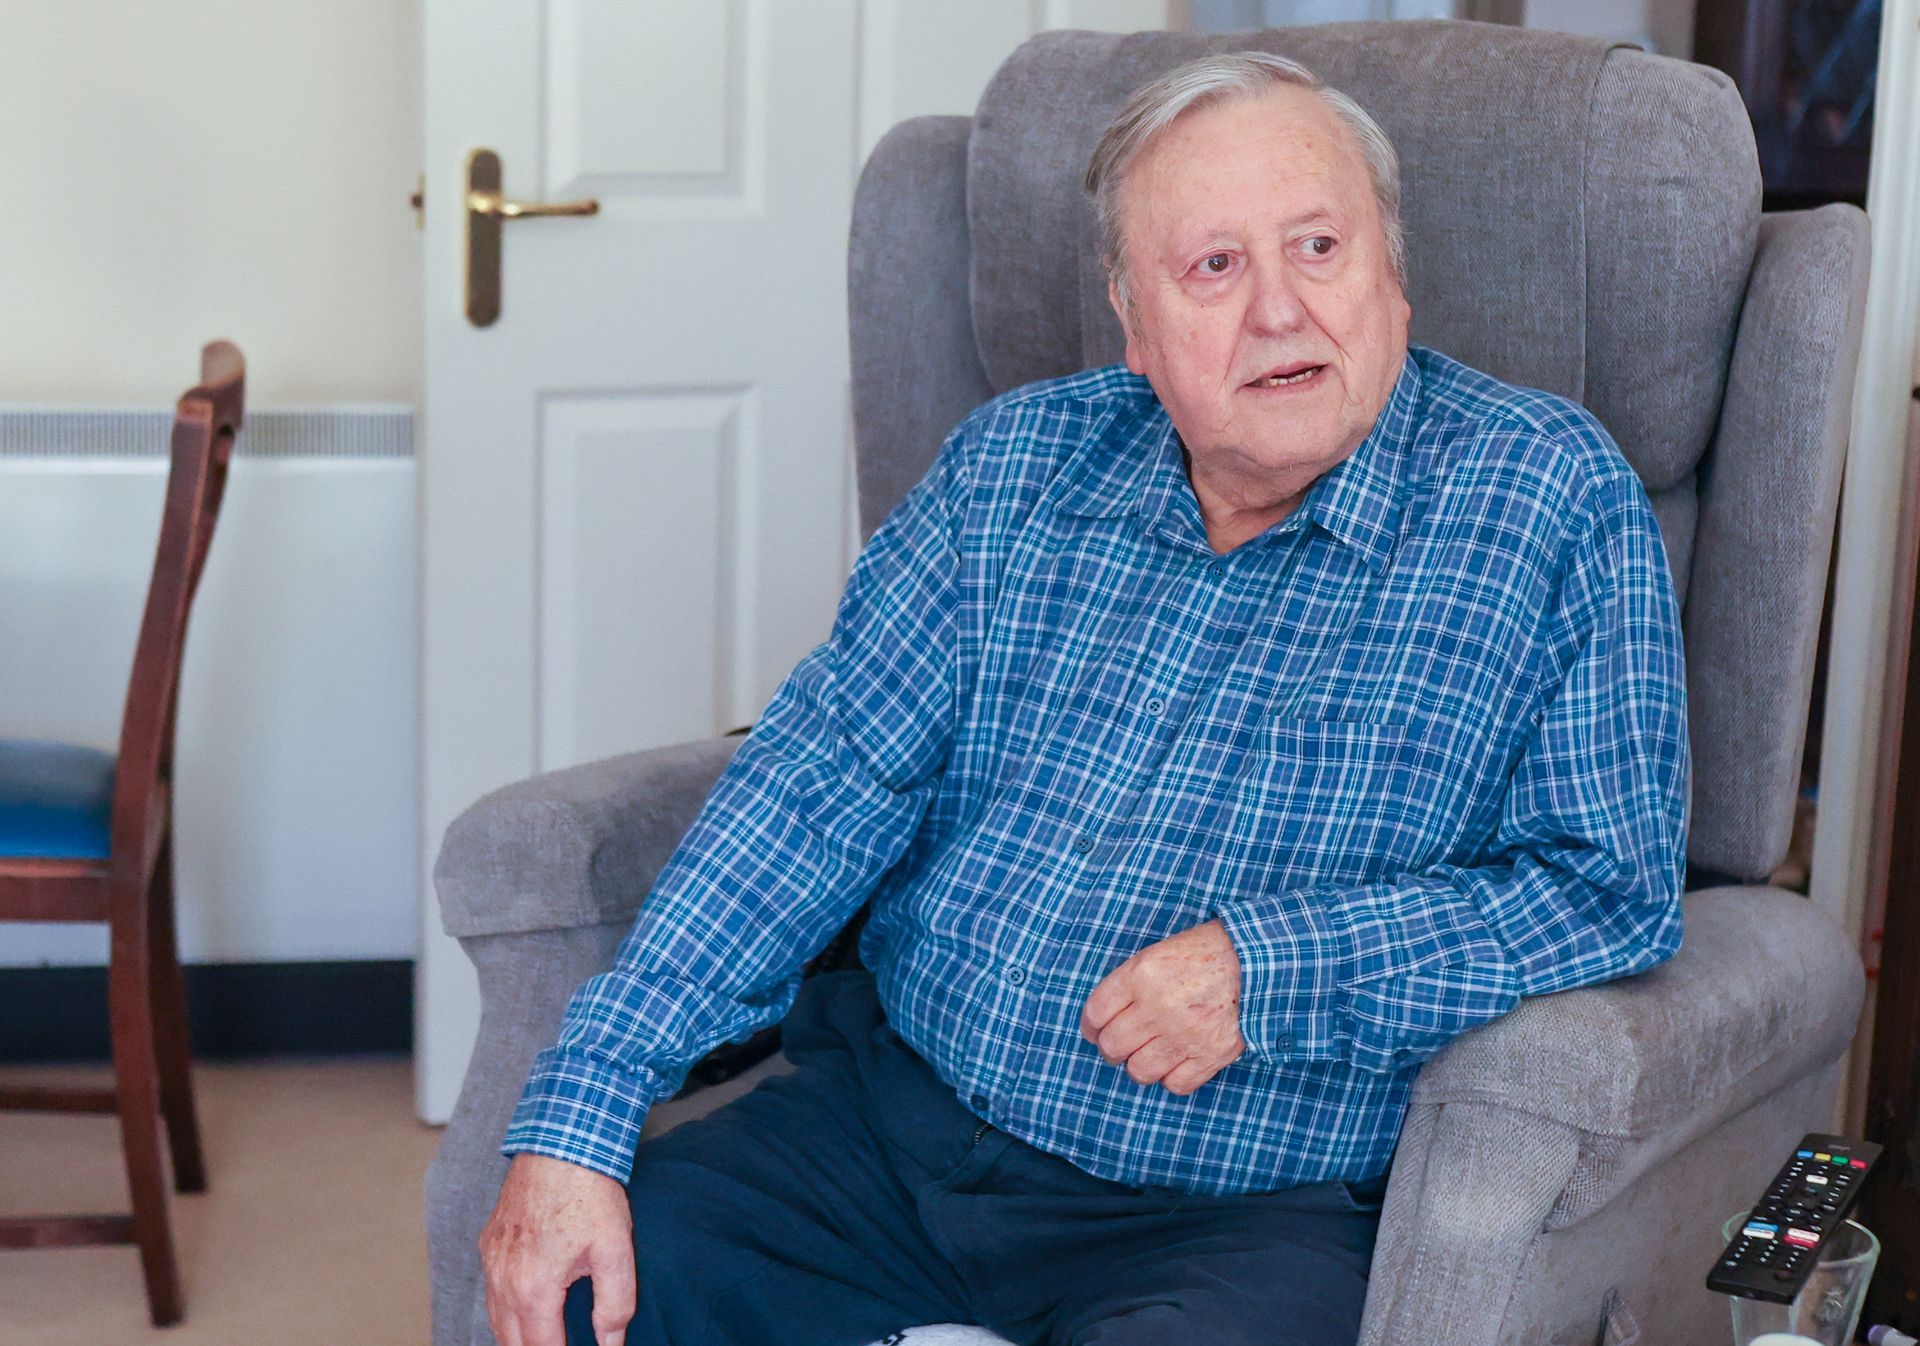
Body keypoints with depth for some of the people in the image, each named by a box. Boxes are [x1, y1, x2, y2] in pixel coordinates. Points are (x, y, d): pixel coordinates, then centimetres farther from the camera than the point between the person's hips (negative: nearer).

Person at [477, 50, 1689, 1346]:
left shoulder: (1551, 499, -5)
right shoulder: (1017, 465, 6)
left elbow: (1615, 886, -8)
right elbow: (822, 782, 2)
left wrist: (1269, 969, -18)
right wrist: (579, 1117, -7)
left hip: (1251, 1216, -3)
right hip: (894, 1120, 4)